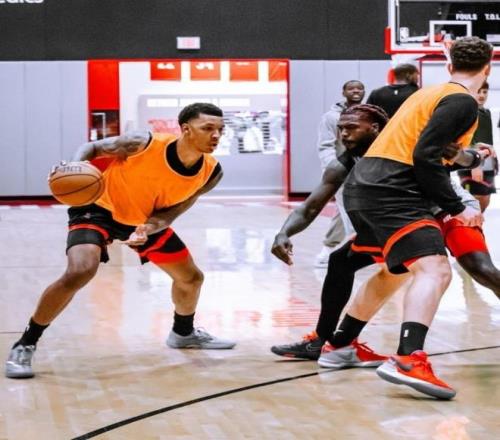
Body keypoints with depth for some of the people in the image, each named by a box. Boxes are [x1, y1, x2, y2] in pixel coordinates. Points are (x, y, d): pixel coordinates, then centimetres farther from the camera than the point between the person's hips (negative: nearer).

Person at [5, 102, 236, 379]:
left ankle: (183, 334, 47)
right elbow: (92, 147, -16)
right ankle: (24, 346, -15)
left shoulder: (211, 172, -19)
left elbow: (175, 208, -9)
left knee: (191, 277, 15)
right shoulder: (144, 144, -32)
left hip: (146, 219, 6)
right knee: (80, 273, -29)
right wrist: (75, 168, -38)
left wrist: (150, 227, -30)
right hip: (99, 209, -6)